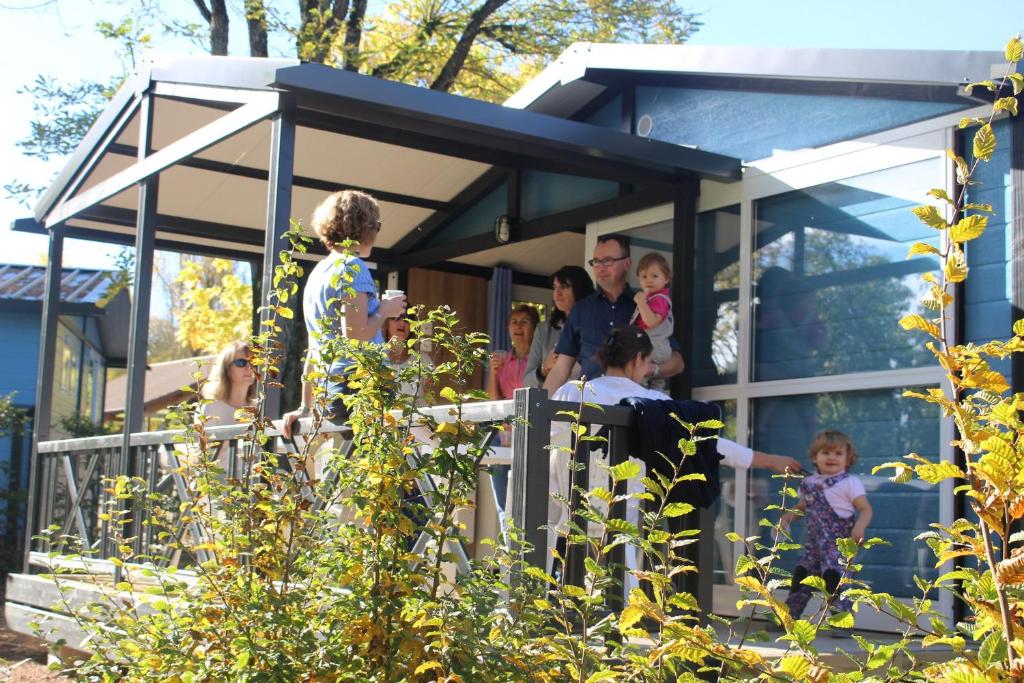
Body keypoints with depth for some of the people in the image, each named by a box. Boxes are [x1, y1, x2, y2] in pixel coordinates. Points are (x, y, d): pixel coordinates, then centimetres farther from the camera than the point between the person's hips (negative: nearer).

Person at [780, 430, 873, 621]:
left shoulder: (850, 483, -8)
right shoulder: (810, 483, 11)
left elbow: (865, 509, -14)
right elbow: (802, 506, 25)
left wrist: (859, 527, -33)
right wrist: (788, 517, 6)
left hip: (839, 543, -7)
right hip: (815, 543, 7)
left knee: (833, 576, -20)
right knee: (801, 576, 13)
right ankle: (789, 616, 29)